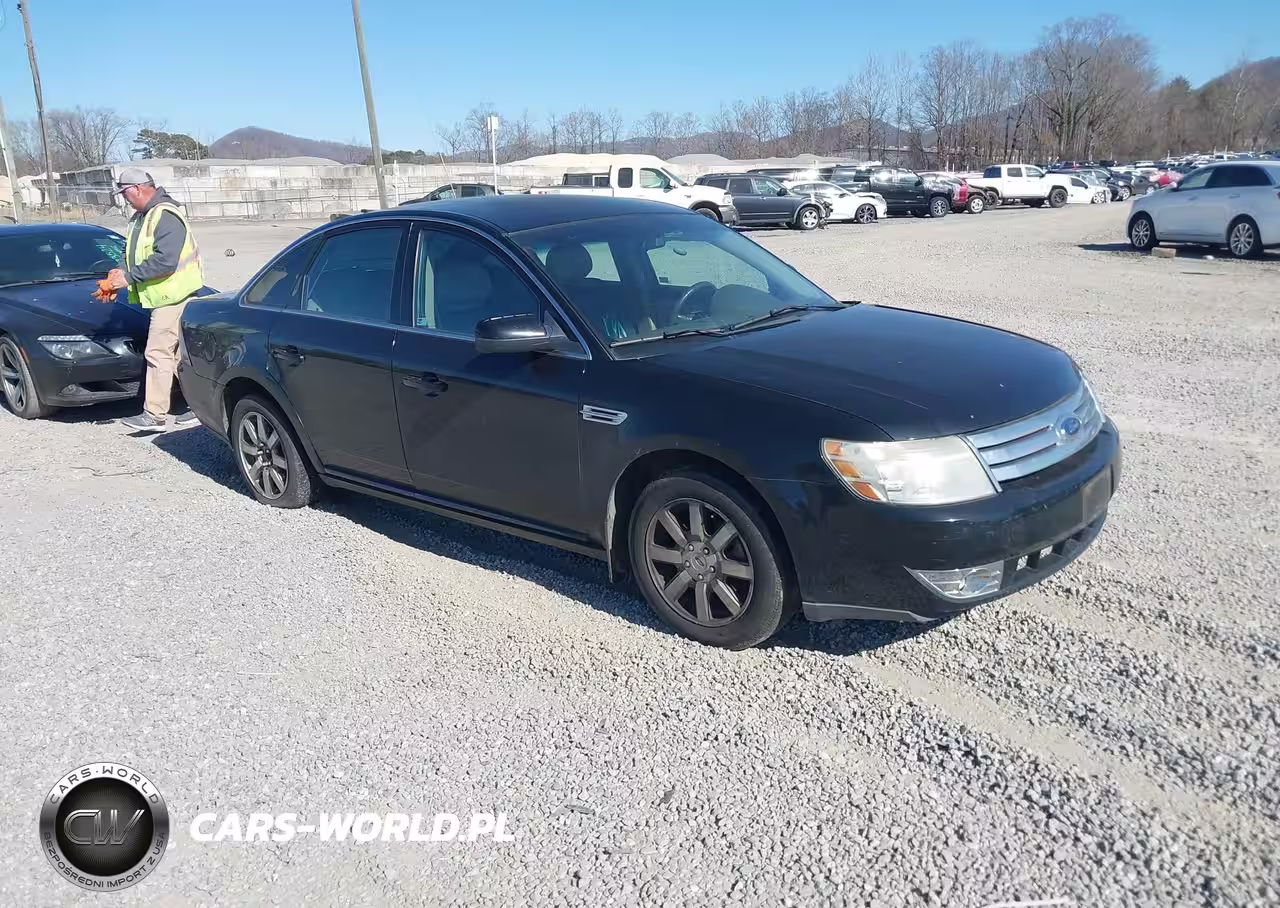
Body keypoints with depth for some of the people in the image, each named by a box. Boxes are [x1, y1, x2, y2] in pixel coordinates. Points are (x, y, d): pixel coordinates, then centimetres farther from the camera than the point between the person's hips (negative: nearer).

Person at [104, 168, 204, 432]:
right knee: (180, 353, 11)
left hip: (172, 296, -10)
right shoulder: (141, 217, 15)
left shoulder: (166, 216, -17)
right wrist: (120, 271, 4)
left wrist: (129, 277, -19)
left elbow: (165, 261, -25)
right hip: (164, 297, 10)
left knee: (158, 353, -8)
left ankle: (154, 415, -4)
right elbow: (133, 254, 23)